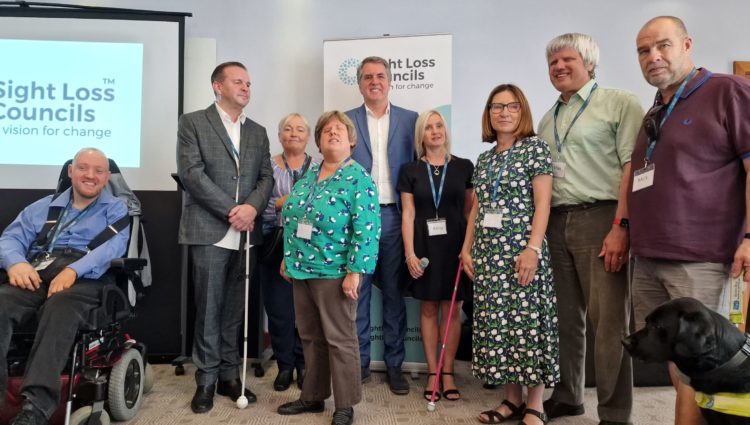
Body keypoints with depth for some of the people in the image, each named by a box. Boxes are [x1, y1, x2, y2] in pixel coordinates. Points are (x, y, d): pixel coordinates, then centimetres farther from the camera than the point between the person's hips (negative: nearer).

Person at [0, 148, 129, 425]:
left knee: (59, 308, -38)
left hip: (84, 281, -3)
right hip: (34, 277, 4)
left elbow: (113, 246, -2)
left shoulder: (116, 210, 17)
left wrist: (73, 270, -20)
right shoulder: (42, 207, 29)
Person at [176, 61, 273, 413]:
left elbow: (266, 177, 10)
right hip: (209, 231, -4)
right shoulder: (193, 122, 2)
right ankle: (207, 380, 15)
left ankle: (230, 375, 21)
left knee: (234, 309, 10)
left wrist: (252, 207, -11)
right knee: (208, 309, 3)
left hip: (246, 233, 4)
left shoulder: (258, 131, 16)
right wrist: (231, 211, -13)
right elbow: (191, 172, -10)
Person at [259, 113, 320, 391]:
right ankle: (284, 365, 22)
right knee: (279, 308, 4)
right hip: (277, 246, 0)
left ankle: (304, 363, 21)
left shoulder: (319, 167, 9)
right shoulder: (268, 166, 7)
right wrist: (279, 204, -15)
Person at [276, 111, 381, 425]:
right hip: (302, 270, 7)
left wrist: (354, 272, -20)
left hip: (334, 272, -7)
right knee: (310, 337, 15)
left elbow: (366, 230, -16)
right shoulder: (307, 177, 11)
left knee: (339, 339, 3)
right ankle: (313, 396, 30)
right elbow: (291, 219, 18)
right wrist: (288, 258, 15)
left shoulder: (359, 179, -10)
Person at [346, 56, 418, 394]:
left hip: (395, 216, 0)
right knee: (356, 290, 4)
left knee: (394, 293, 7)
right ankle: (359, 361, 17)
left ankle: (394, 364, 17)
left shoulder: (410, 120, 8)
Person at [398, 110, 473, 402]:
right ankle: (432, 373, 14)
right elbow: (408, 214, 1)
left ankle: (447, 373, 14)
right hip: (424, 246, 0)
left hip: (455, 245, 0)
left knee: (452, 309, 3)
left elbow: (470, 210, 6)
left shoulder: (464, 167, 5)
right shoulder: (410, 170, 5)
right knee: (428, 308, 5)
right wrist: (410, 252, -7)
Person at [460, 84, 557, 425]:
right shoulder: (485, 159, 15)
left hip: (521, 249, -5)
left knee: (527, 320, -3)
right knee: (496, 321, 7)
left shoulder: (535, 149, -1)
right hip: (488, 251, 6)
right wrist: (466, 248, 10)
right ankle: (512, 397, 19)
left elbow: (542, 204, -9)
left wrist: (533, 248, -17)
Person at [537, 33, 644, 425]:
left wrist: (621, 226, -16)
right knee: (565, 316, 11)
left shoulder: (620, 103, 1)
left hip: (600, 217, -6)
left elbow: (632, 168, -8)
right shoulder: (548, 120, 20)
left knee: (608, 319, -3)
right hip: (555, 222, 6)